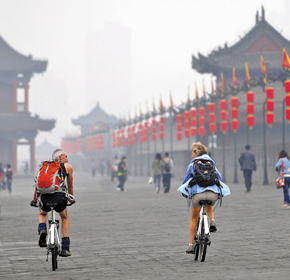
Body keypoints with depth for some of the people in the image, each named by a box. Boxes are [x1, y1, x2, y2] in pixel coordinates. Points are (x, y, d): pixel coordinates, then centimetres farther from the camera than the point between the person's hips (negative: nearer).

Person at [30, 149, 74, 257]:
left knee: (42, 214, 36)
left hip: (45, 197, 2)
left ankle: (42, 230, 3)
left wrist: (34, 201, 41)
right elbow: (70, 186, 29)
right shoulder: (68, 167, 19)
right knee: (64, 218, 28)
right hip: (60, 197, -2)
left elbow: (37, 186, 29)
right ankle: (65, 247, 16)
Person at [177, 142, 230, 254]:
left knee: (194, 218, 18)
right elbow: (219, 178, 27)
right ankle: (212, 221, 8)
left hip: (198, 193, -2)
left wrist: (185, 193, 38)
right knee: (209, 207, 38)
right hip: (214, 194, 3)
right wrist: (220, 194, 40)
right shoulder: (211, 163, 23)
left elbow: (186, 180, 20)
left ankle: (191, 245, 15)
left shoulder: (193, 164, 14)